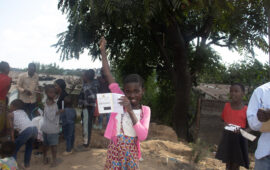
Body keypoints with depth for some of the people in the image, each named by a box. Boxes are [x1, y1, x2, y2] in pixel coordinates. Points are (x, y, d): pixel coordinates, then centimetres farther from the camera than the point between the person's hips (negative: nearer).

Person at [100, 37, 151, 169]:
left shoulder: (145, 110, -5)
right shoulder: (120, 100, -5)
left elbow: (143, 136, -18)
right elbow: (108, 75, -7)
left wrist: (130, 111, -25)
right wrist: (103, 51, -7)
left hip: (131, 153, 0)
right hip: (114, 150, 0)